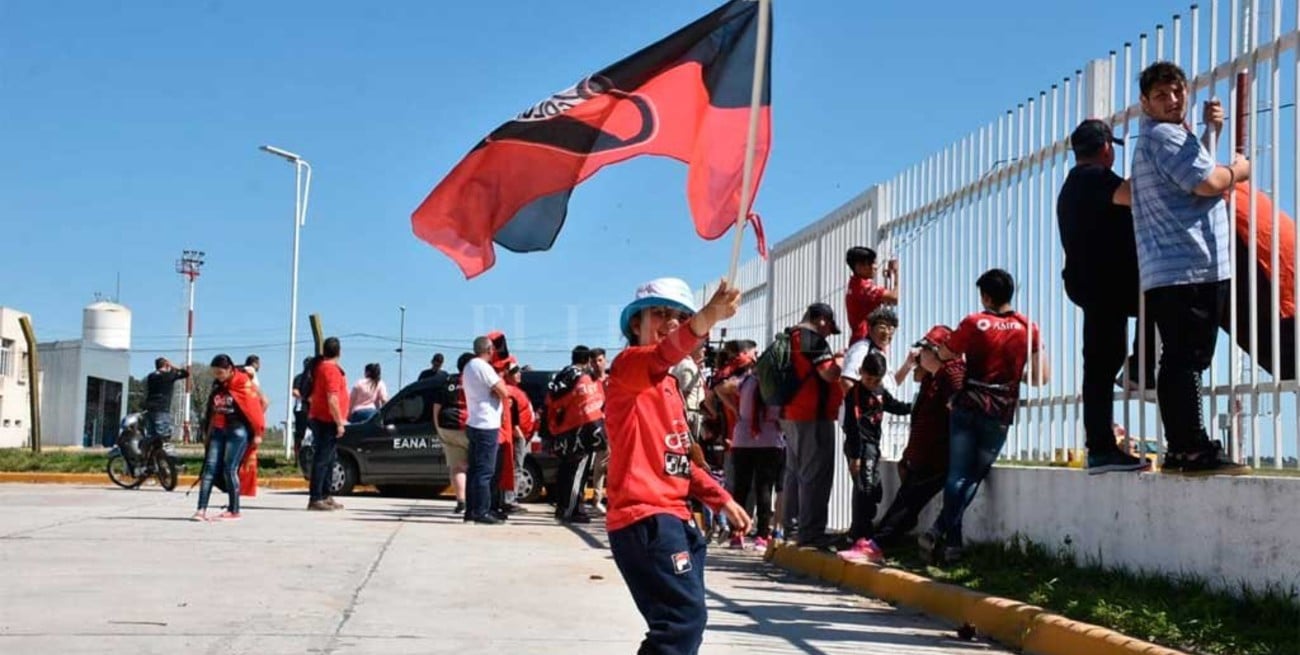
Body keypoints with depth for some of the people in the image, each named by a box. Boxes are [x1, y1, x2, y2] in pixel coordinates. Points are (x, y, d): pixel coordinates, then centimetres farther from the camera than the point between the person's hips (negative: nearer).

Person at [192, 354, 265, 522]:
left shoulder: (243, 382, -7)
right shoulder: (217, 385, 13)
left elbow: (255, 406, -7)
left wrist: (257, 432, -6)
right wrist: (207, 433, 21)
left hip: (237, 431, -6)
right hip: (218, 431, 6)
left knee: (230, 469, -8)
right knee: (210, 467, -3)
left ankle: (234, 511, 2)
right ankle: (201, 509, -7)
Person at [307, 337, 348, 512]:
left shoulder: (321, 366, 14)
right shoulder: (332, 369, -16)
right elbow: (332, 399, -22)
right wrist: (339, 423, -18)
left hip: (319, 418, 10)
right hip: (327, 421, -10)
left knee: (328, 459, 14)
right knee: (323, 460, -10)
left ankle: (324, 497, 19)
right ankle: (315, 499, -11)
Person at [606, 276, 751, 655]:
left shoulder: (668, 385, 21)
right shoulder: (628, 366, -8)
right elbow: (662, 355, -34)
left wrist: (721, 500, 21)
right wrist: (706, 320, -51)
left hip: (672, 518, 10)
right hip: (645, 517, -10)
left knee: (684, 618, 16)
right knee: (685, 617, -19)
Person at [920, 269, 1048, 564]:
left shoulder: (973, 323, -3)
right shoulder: (1028, 327, 0)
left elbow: (945, 354, 10)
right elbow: (1042, 377, -2)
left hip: (966, 408, 0)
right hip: (1000, 415, 0)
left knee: (958, 475, 4)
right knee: (973, 477, 5)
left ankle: (950, 538, -5)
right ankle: (942, 531, -6)